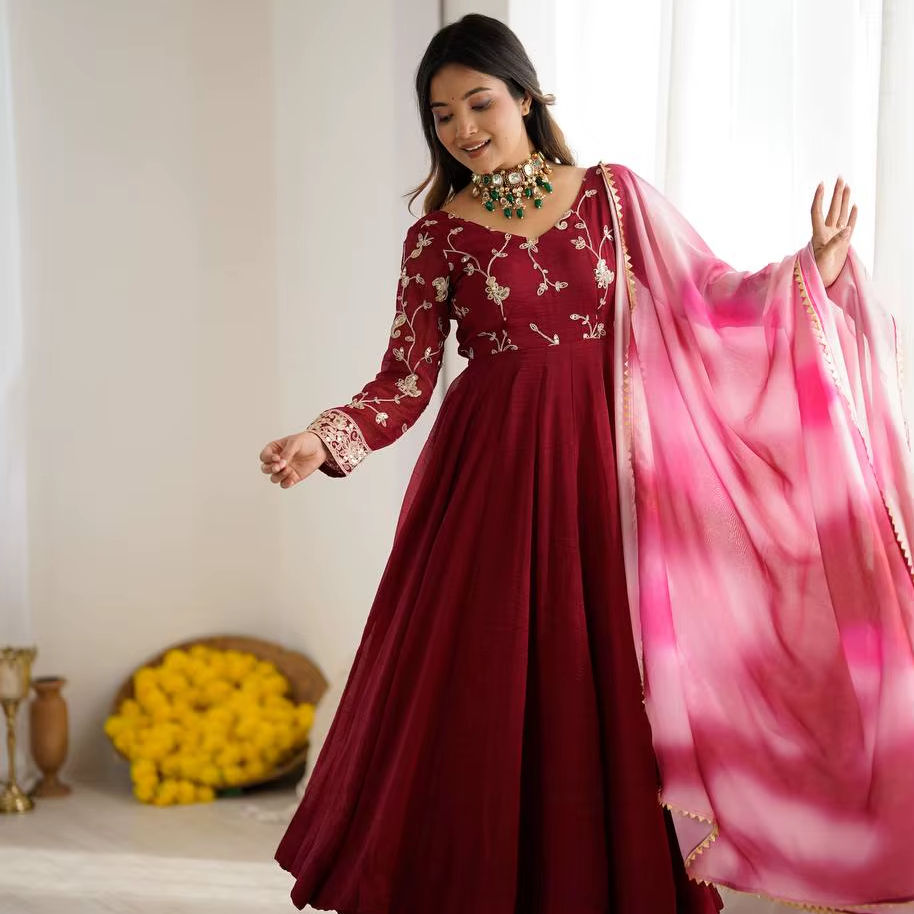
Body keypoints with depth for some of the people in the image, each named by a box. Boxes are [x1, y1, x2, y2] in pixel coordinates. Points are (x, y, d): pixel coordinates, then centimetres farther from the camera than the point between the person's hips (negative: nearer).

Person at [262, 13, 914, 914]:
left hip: (603, 472, 1)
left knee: (606, 694, 3)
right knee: (484, 702, 0)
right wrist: (324, 440, -18)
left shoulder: (611, 193, 6)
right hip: (492, 478, -1)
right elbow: (405, 380, -2)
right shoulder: (438, 237, 2)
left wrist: (812, 267, -6)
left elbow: (706, 297, 8)